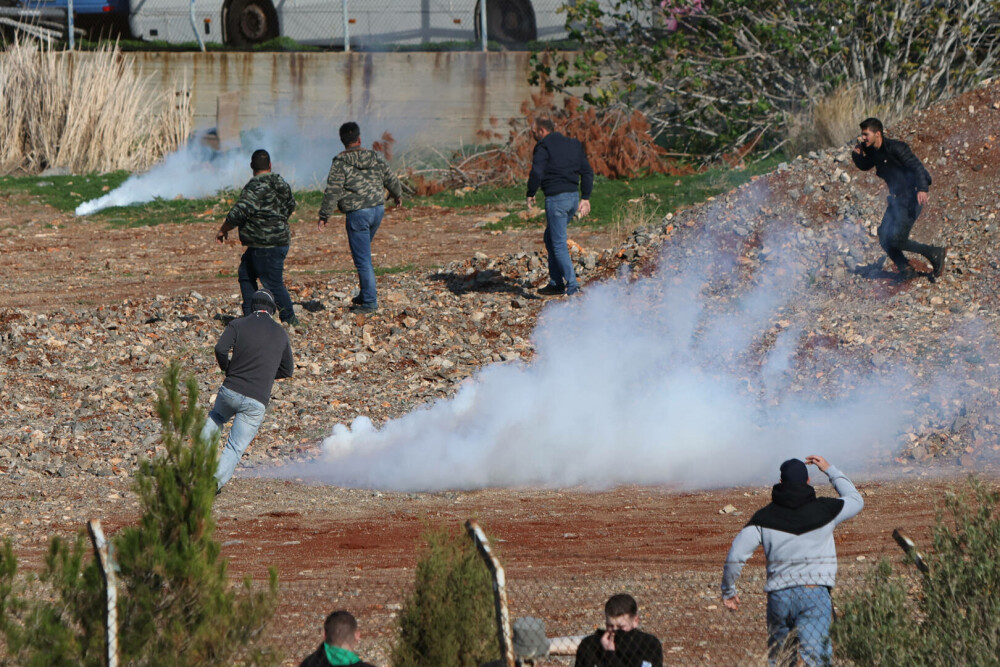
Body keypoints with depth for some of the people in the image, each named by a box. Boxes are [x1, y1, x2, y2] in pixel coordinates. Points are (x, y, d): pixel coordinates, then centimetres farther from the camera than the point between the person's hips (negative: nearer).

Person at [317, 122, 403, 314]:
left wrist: (324, 216, -6)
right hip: (378, 209, 6)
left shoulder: (340, 162, -10)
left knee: (362, 259, -1)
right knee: (363, 253, 21)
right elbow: (391, 179, 19)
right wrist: (398, 195, 40)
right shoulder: (376, 158, 7)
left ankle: (369, 302, 0)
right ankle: (365, 295, 22)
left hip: (357, 213, -6)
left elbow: (332, 191, -14)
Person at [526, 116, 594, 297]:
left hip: (556, 198, -8)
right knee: (550, 238, 21)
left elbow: (537, 172, -18)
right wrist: (585, 198, 16)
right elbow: (587, 172, 14)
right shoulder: (573, 145, 16)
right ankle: (555, 282, 20)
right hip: (573, 196, 8)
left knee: (559, 244, -3)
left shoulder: (543, 146, -7)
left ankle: (572, 286, -10)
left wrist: (530, 194, -5)